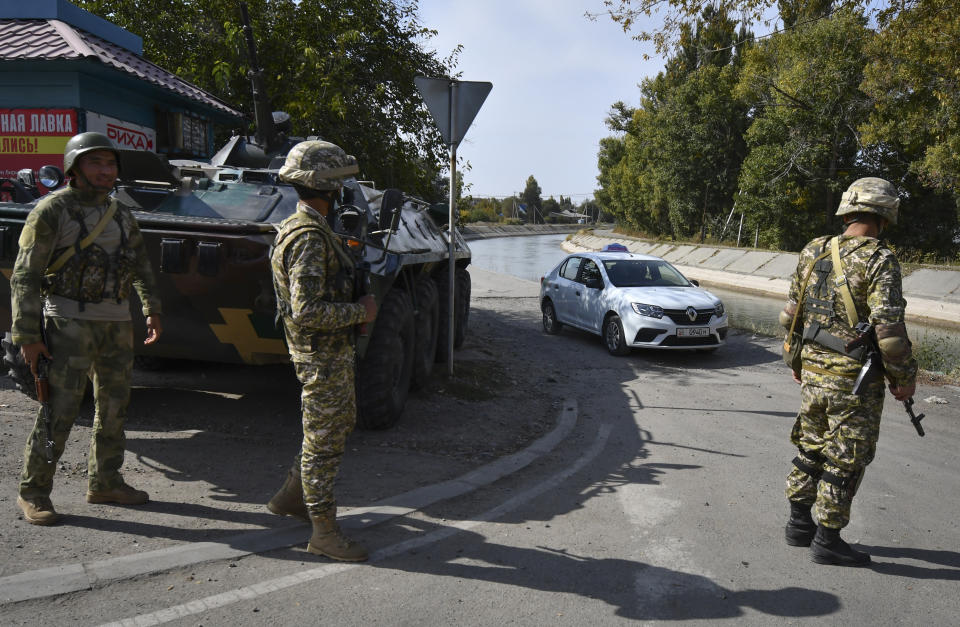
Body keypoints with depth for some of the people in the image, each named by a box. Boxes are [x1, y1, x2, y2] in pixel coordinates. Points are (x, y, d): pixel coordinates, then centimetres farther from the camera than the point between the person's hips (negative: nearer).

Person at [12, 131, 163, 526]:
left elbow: (141, 265, 22)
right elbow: (25, 276, -9)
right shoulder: (52, 210, -7)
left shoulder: (120, 215, 12)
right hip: (69, 323, -6)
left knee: (114, 405, 10)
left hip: (117, 323, 6)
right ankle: (33, 492, 8)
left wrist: (152, 310, 13)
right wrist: (27, 335, -13)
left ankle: (104, 483, 23)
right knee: (60, 409, -7)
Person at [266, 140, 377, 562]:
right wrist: (360, 312, -17)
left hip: (335, 351, 10)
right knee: (324, 443, 0)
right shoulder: (309, 238, -23)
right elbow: (307, 311, -29)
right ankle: (324, 532, 13)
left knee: (342, 423, 23)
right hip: (321, 356, -10)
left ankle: (291, 497, 35)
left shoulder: (308, 228, 12)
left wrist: (354, 308, 8)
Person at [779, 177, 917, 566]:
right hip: (854, 380, -6)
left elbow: (791, 314, 10)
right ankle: (827, 541, 15)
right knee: (845, 460, 5)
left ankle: (799, 523, 29)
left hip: (812, 373, 6)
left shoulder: (813, 252, 4)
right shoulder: (879, 261, -16)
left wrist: (797, 359, 22)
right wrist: (904, 378, -7)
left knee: (810, 448, 19)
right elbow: (888, 330, -20)